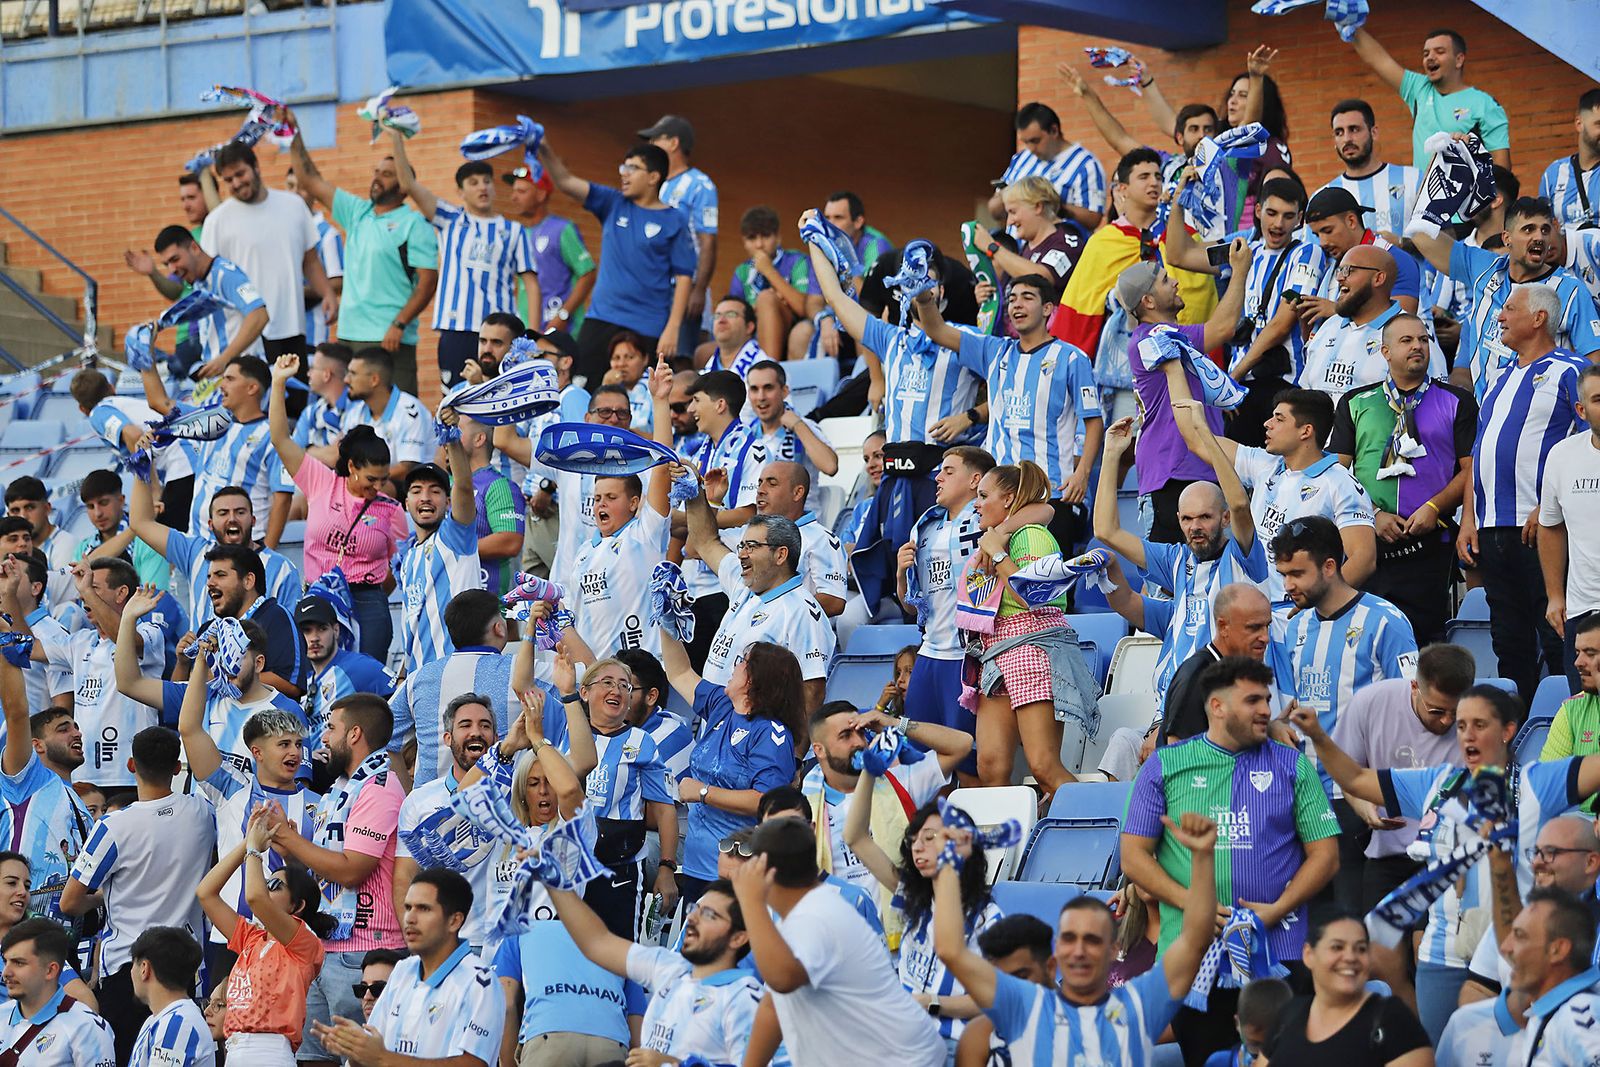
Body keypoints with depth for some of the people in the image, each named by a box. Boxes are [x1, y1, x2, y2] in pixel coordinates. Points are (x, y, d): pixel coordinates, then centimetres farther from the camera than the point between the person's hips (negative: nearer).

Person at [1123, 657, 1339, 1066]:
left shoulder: (1293, 766, 10)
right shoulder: (1165, 766, 7)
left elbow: (1325, 854, 7)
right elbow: (1134, 857, 4)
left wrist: (1278, 909, -8)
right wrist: (1191, 903, -10)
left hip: (1278, 951, 0)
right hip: (1190, 952, 0)